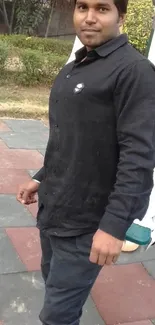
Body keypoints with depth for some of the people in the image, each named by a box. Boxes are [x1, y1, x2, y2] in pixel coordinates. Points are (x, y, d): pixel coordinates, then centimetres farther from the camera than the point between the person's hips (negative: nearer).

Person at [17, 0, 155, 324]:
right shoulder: (72, 69, 14)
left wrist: (115, 223, -25)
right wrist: (42, 178, 17)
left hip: (86, 220, -8)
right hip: (52, 209, 8)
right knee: (54, 285, 22)